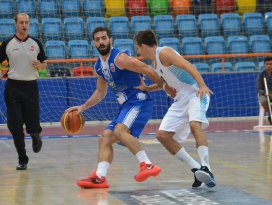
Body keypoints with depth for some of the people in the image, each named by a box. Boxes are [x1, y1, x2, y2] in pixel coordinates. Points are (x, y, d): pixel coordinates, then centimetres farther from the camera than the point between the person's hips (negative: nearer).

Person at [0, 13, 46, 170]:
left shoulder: (36, 43, 6)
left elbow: (44, 64, 13)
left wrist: (40, 65, -9)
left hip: (31, 86, 0)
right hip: (13, 87, 0)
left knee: (33, 126, -1)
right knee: (15, 126, -4)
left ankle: (36, 136, 37)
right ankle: (23, 160, 8)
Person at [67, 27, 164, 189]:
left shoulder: (119, 58, -14)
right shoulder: (98, 67, 14)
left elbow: (146, 70, -14)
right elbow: (101, 92, 28)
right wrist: (83, 107, 23)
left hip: (139, 101, -9)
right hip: (126, 105, 9)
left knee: (119, 130, -29)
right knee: (105, 137, 3)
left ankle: (147, 165, -29)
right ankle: (99, 178, -4)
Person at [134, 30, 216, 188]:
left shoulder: (164, 52, -11)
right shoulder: (156, 61, 17)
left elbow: (188, 66, -25)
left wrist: (202, 86, -38)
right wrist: (146, 88, 23)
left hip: (196, 93, -10)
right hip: (181, 98, 10)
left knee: (194, 124, -35)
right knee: (163, 135, -1)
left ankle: (206, 168, -41)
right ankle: (197, 169, -2)